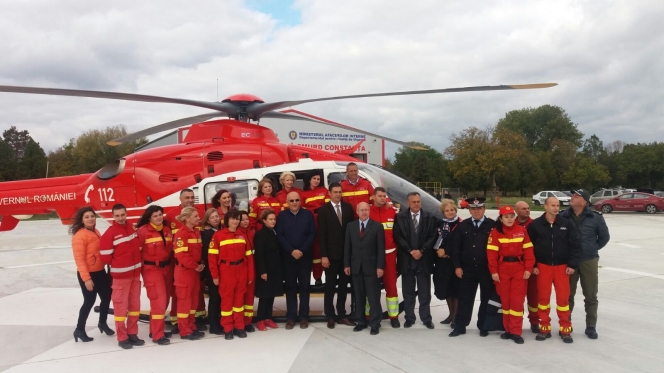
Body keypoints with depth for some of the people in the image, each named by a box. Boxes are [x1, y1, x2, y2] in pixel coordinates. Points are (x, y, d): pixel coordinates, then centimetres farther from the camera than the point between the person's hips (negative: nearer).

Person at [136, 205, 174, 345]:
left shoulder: (167, 230, 9)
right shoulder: (143, 231, -10)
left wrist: (170, 265, 11)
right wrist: (140, 268, -8)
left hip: (166, 268, 7)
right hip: (151, 269, -7)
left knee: (163, 300, 12)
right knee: (158, 300, -9)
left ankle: (155, 329, 27)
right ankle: (157, 335, -1)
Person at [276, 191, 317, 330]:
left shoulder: (308, 214, 2)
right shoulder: (282, 216, 3)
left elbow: (312, 234, -2)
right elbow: (279, 236, -3)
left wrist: (302, 250, -12)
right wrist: (291, 251, -13)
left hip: (305, 256, 0)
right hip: (288, 256, 0)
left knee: (304, 286, 5)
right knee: (290, 286, 5)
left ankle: (304, 317, 11)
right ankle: (290, 317, 10)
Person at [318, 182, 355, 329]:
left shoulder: (348, 207, 7)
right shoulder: (323, 210, -3)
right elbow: (321, 234, -7)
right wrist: (323, 255, -13)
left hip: (347, 253, 3)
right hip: (331, 254, -3)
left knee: (343, 285, 10)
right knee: (330, 286, 5)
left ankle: (341, 315, 20)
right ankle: (330, 316, 14)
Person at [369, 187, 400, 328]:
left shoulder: (392, 212, 5)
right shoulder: (367, 212, -4)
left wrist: (396, 249, 6)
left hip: (389, 254, 2)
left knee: (391, 285, 5)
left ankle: (394, 316, 14)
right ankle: (369, 315, 18)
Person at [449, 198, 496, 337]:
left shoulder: (492, 225, -4)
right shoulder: (462, 226, 4)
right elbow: (456, 247, 4)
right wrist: (457, 266, -1)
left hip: (487, 270, -2)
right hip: (468, 269, 2)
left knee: (486, 299, 9)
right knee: (465, 298, 7)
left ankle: (483, 326, 22)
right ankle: (460, 326, 15)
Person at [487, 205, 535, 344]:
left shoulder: (522, 230, 2)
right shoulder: (495, 232, -3)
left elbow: (528, 250, 1)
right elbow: (492, 253, -5)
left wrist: (528, 268, -5)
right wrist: (493, 271, -9)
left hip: (519, 269, 0)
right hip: (502, 269, 0)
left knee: (517, 300, -2)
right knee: (505, 299, 8)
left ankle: (516, 332, 3)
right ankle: (508, 329, 19)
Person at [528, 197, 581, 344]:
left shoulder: (567, 224, -2)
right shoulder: (535, 225, -5)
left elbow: (575, 245, -1)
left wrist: (572, 264, -6)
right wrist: (532, 265, -3)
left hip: (562, 266, 0)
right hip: (542, 266, 0)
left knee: (563, 297, 2)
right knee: (543, 297, 6)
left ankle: (565, 329, 14)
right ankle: (545, 328, 18)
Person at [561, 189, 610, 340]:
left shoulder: (596, 218, -7)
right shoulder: (563, 217, -6)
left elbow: (604, 237, 6)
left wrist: (593, 248, 3)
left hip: (589, 261, 0)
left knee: (591, 296, 8)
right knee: (568, 295, 11)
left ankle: (591, 327, 20)